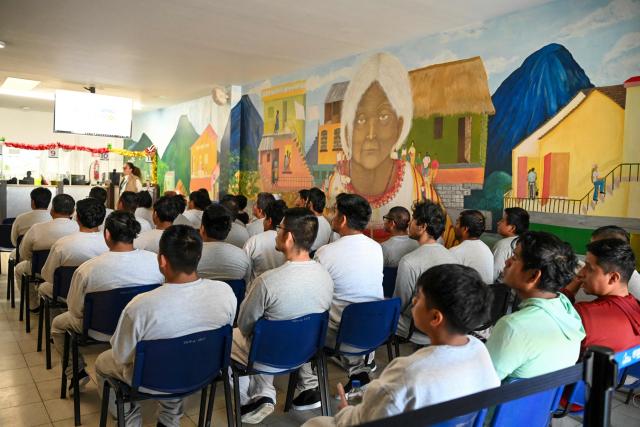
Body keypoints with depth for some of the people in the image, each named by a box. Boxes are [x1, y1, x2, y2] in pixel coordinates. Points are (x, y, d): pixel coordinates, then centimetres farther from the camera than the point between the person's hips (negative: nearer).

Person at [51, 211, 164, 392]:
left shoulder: (86, 269, -25)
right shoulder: (156, 261, -20)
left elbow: (76, 310, -10)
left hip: (101, 332, -3)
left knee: (57, 324, 28)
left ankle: (77, 372, 33)